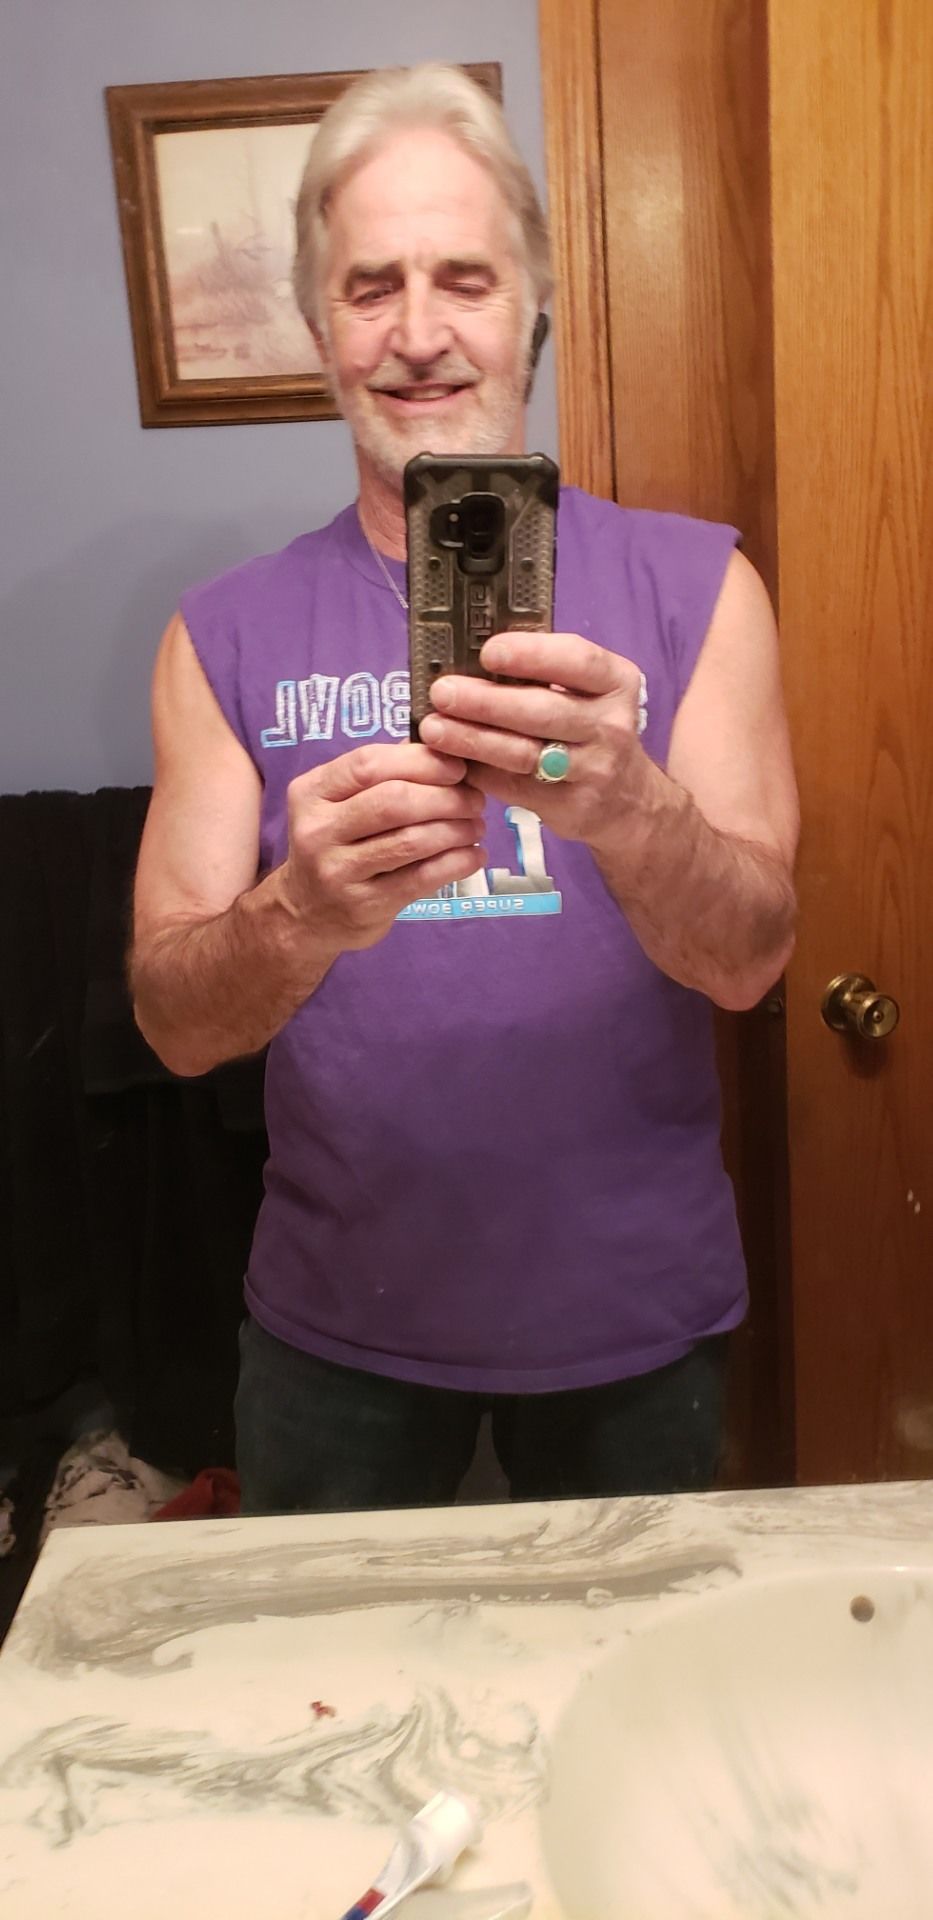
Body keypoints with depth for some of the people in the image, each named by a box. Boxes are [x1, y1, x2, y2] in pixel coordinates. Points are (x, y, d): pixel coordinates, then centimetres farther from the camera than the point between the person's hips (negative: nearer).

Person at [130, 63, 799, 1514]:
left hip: (633, 1306, 0)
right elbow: (174, 1022, -11)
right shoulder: (228, 634, -5)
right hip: (339, 1317, 1)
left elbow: (750, 957, -15)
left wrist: (623, 805, -36)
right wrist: (305, 914, -33)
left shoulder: (691, 586, -6)